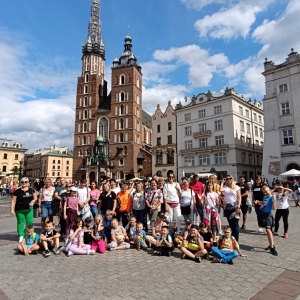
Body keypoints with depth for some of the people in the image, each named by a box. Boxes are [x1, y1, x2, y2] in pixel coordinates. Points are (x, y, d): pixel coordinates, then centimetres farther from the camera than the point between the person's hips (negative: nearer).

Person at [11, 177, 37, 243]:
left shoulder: (31, 190, 4)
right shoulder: (17, 191, -4)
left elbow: (35, 197, 14)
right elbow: (13, 201, -4)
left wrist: (33, 201, -8)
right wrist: (12, 209, -9)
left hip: (29, 209, 2)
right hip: (19, 210, -2)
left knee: (30, 222, 5)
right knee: (20, 222, 6)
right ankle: (21, 236, 15)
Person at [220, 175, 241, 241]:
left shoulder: (236, 187, 2)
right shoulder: (225, 187, 6)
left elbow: (239, 198, -2)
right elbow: (221, 190, -17)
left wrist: (238, 207, -11)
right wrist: (222, 182, -3)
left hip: (234, 207, -2)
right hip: (227, 207, 3)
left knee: (235, 224, -2)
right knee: (230, 224, 12)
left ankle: (236, 240, 5)